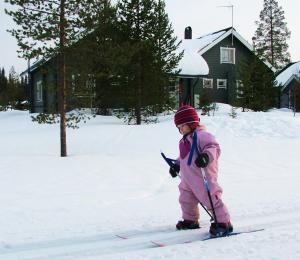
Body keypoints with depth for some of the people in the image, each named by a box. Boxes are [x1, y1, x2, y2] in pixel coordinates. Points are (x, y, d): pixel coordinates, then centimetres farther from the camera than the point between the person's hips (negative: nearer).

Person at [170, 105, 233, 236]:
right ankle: (190, 220, 38)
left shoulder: (201, 135, -15)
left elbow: (214, 148, -27)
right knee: (186, 200, 20)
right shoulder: (184, 140, 17)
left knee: (210, 199, -7)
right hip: (188, 179, 10)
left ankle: (223, 223, 6)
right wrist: (177, 165, 28)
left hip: (203, 177, -10)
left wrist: (206, 156, -44)